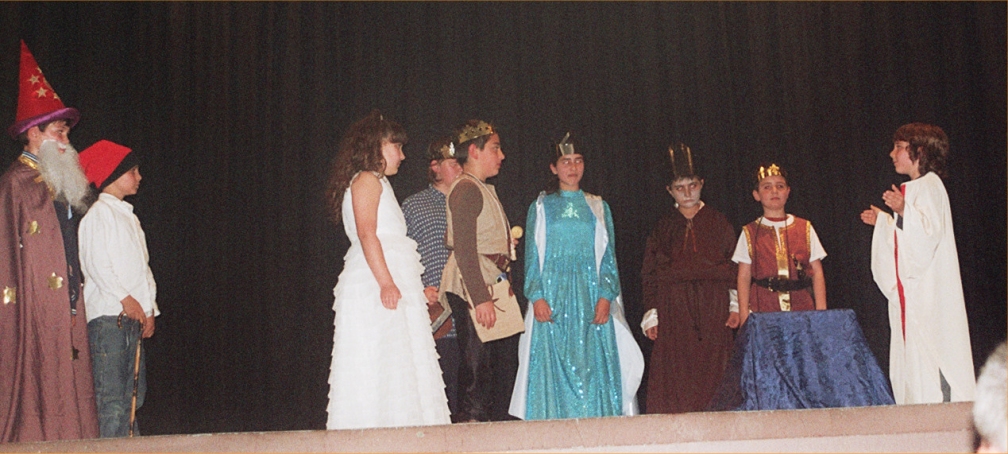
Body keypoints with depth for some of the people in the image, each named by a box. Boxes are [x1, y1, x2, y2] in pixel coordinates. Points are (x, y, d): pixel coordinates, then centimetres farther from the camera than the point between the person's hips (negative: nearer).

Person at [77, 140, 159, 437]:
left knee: (134, 393, 8)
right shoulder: (98, 213, -4)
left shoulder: (128, 216, 22)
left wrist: (149, 308, 11)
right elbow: (95, 263, -13)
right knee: (111, 394, -11)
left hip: (134, 315, 9)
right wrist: (125, 298, -13)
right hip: (108, 315, -9)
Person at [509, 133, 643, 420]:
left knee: (593, 363, -4)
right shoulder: (541, 208, 11)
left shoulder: (598, 208, 14)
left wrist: (605, 296, -6)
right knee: (554, 366, -6)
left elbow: (609, 256, 9)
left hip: (590, 296, 1)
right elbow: (531, 256, 5)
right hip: (552, 295, -1)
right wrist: (537, 296, -10)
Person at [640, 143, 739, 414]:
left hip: (713, 309, 0)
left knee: (713, 370, -6)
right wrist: (651, 315, -1)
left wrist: (735, 305, -5)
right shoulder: (663, 227, 12)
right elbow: (649, 274, 8)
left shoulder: (718, 223, 12)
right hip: (674, 311, 0)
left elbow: (735, 266, 8)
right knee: (675, 376, -8)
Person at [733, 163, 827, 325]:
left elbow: (817, 273, 9)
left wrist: (821, 312, 1)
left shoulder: (805, 228, 10)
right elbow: (744, 277, 6)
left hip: (802, 306, 1)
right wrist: (744, 315, -3)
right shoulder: (750, 233, 7)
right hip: (763, 308, -1)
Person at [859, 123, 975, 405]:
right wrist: (883, 221, 21)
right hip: (910, 287, 10)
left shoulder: (929, 186, -10)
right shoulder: (913, 189, 19)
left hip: (926, 286, -10)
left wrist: (903, 211, -34)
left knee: (929, 349, -10)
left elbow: (929, 231, -22)